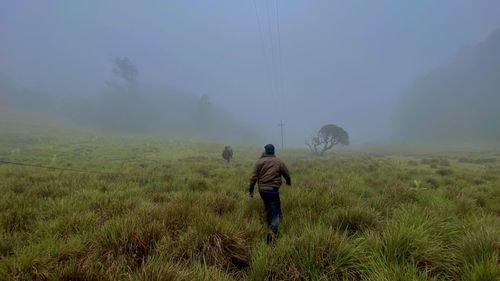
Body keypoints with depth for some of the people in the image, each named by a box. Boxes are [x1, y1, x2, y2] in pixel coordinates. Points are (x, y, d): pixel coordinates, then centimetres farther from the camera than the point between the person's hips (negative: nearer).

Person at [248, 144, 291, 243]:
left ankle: (269, 226, 38)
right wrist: (289, 182, 32)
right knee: (275, 212, 0)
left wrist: (250, 190, 6)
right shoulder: (279, 162, 1)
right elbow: (287, 175, 10)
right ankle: (273, 231, -21)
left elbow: (253, 177, -1)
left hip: (262, 190, 3)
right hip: (273, 189, -3)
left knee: (268, 209, 24)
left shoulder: (259, 161, 2)